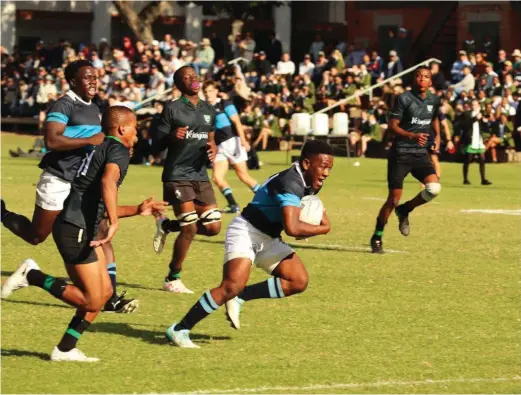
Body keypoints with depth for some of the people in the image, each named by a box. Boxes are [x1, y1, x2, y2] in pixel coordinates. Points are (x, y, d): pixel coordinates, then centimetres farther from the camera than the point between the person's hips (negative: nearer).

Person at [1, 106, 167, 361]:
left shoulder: (101, 148, 23)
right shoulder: (118, 149, -7)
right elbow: (108, 180, -30)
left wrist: (138, 210, 28)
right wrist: (114, 223, -36)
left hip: (83, 229, 10)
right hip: (75, 229, -10)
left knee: (105, 292, 12)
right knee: (92, 300, -9)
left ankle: (65, 349, 13)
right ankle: (32, 276, -6)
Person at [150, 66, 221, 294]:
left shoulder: (208, 111, 12)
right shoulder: (172, 109, -6)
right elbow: (156, 146, -6)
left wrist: (213, 149, 1)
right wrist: (172, 137, -27)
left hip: (200, 176, 6)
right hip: (178, 175, -6)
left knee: (213, 226, -1)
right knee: (190, 228, -11)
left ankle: (167, 226, 24)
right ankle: (172, 280, 6)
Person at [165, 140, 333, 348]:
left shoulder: (310, 183, 4)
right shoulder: (291, 182, -26)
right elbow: (292, 228, -38)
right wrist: (321, 229, -20)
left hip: (268, 239, 10)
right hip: (246, 232, -10)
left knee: (299, 281, -4)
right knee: (233, 286, -27)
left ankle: (239, 298, 2)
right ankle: (179, 329, -18)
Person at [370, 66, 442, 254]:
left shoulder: (434, 100, 7)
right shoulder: (404, 98, -9)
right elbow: (392, 126, -12)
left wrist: (437, 136, 11)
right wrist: (412, 136, -26)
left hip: (421, 153, 4)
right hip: (400, 153, -4)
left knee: (434, 188, -20)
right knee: (393, 199, -3)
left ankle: (405, 210, 8)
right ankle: (377, 237, 15)